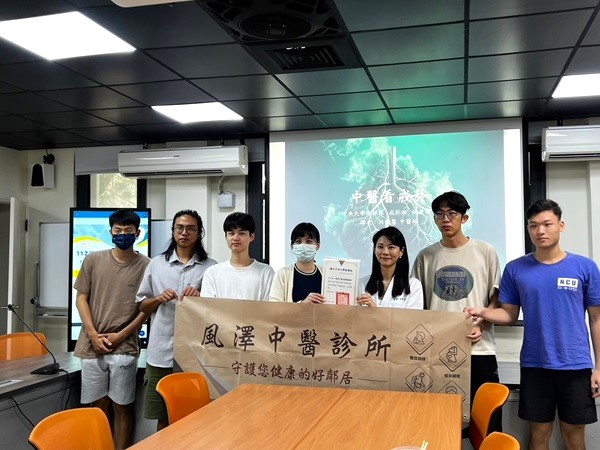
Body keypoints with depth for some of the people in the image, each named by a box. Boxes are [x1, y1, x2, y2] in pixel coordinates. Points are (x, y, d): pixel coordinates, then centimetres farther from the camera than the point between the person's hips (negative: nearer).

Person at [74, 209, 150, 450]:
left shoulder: (146, 265, -2)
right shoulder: (93, 260, 4)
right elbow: (81, 298, 5)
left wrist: (121, 335, -7)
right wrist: (93, 334, -4)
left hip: (125, 347, -2)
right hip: (92, 345, 2)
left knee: (122, 407, 3)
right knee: (98, 406, 11)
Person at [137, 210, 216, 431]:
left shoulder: (210, 267, 2)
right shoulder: (156, 264, 9)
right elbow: (142, 305, 13)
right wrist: (159, 299, -6)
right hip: (161, 352, 2)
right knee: (163, 416, 12)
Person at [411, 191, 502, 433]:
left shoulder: (485, 252, 4)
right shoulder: (425, 256, 8)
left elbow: (496, 298, 6)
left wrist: (480, 325, -11)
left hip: (479, 348, -1)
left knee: (488, 421, 0)